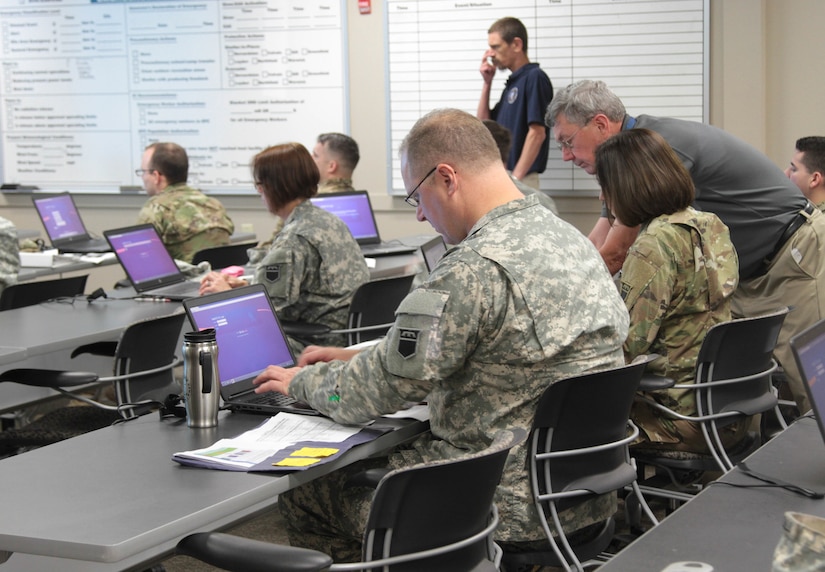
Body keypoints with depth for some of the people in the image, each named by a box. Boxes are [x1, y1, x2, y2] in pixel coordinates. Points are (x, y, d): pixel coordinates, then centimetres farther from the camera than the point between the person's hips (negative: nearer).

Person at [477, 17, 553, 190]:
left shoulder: (534, 78, -11)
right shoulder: (512, 82, 17)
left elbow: (537, 134, -18)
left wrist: (515, 179, -21)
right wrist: (487, 83, 10)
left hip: (519, 181, -9)